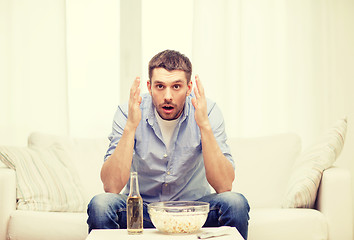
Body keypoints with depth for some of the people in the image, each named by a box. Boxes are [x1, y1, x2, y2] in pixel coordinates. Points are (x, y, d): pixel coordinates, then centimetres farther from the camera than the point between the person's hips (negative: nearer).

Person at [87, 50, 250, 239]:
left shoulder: (208, 111, -14)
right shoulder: (127, 113, -14)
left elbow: (224, 186, -23)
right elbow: (111, 187, -24)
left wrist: (205, 125, -32)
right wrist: (131, 126, -32)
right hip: (141, 208, -1)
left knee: (235, 203, -28)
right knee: (100, 204, -30)